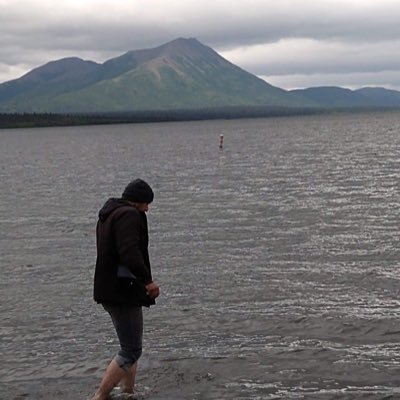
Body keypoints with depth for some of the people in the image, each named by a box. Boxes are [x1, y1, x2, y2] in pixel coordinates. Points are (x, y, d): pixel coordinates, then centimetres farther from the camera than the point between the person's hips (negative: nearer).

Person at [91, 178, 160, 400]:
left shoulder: (108, 214, 18)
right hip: (123, 290, -11)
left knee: (131, 346, 20)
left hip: (110, 289, 11)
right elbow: (129, 252, -28)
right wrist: (148, 280, -23)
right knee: (131, 350, -6)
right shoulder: (129, 215, -14)